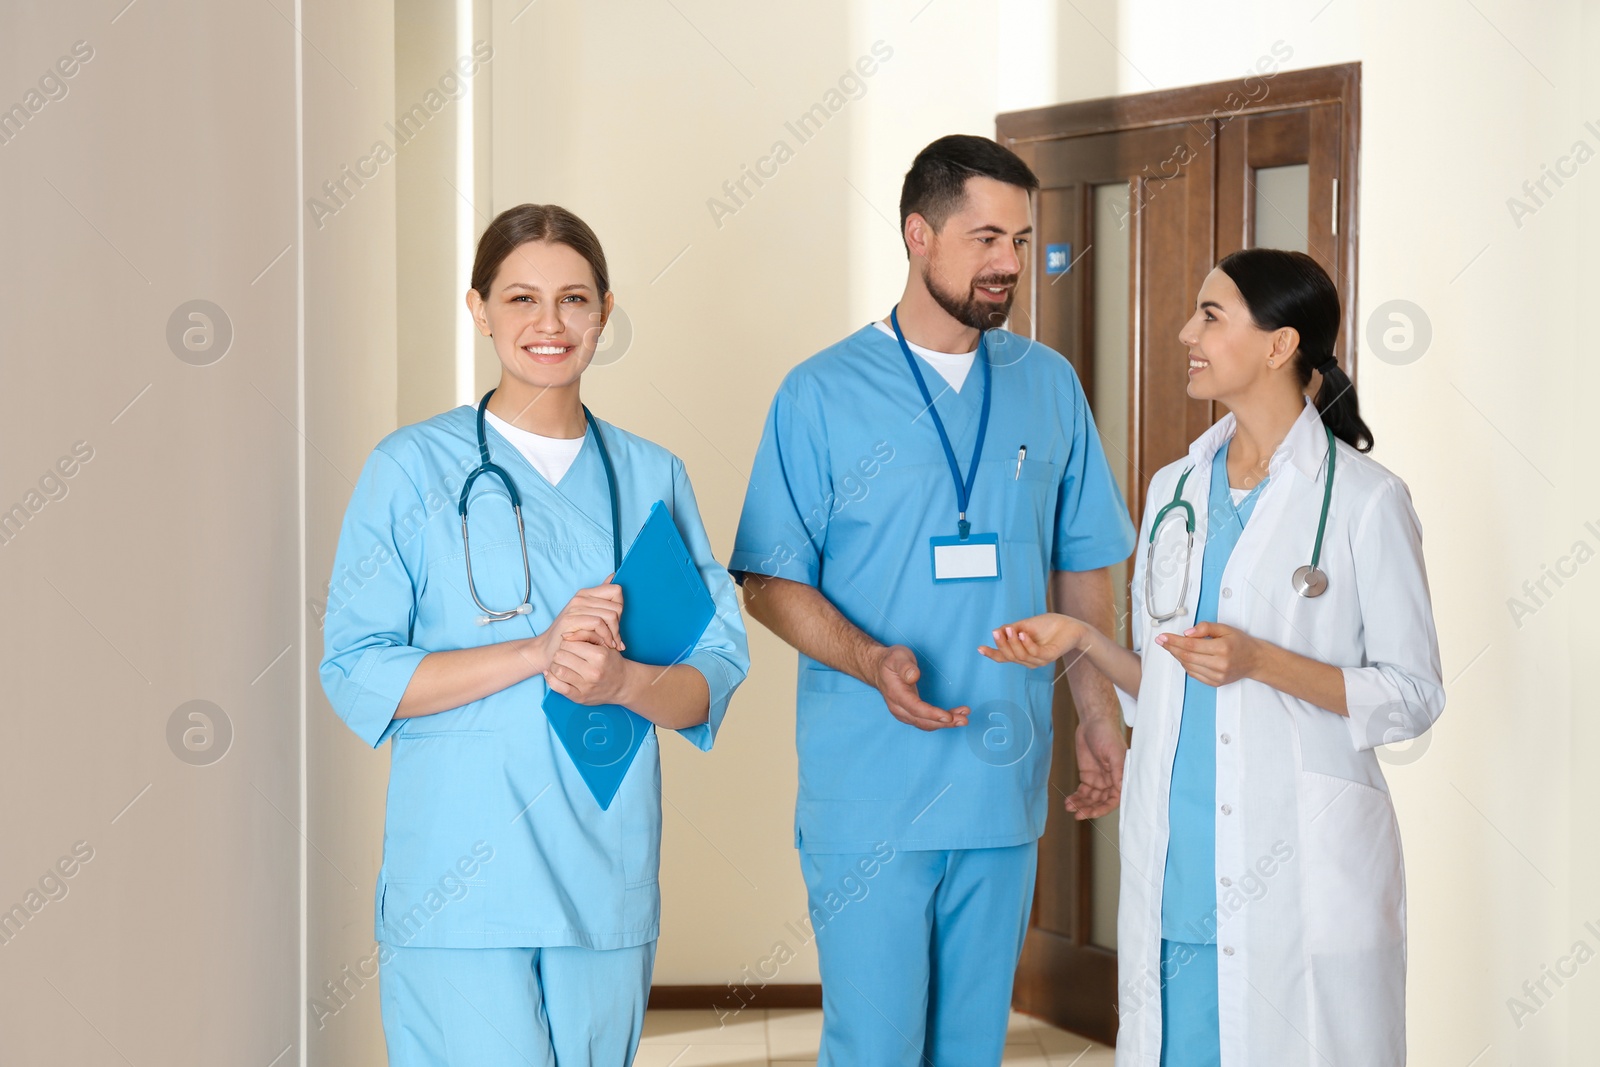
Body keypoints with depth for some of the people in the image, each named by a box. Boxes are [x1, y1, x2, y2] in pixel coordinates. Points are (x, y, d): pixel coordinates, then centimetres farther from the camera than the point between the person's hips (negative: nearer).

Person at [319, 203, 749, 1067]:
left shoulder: (650, 477, 12)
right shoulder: (413, 468, 1)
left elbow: (718, 669, 9)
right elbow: (357, 675, -5)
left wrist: (621, 680, -13)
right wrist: (538, 653, -15)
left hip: (609, 887, 4)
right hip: (462, 885, -3)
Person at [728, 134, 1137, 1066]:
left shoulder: (1050, 386, 10)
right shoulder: (824, 395, -2)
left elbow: (1083, 568, 16)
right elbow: (770, 582, -2)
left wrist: (1100, 712, 5)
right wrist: (871, 660, -19)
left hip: (1005, 784, 4)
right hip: (868, 789, -4)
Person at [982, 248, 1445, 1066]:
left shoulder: (1363, 499, -7)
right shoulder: (1174, 491, 12)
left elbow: (1413, 696, -6)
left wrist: (1259, 661, -18)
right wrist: (1086, 641, -1)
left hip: (1302, 866, -5)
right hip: (1176, 865, 5)